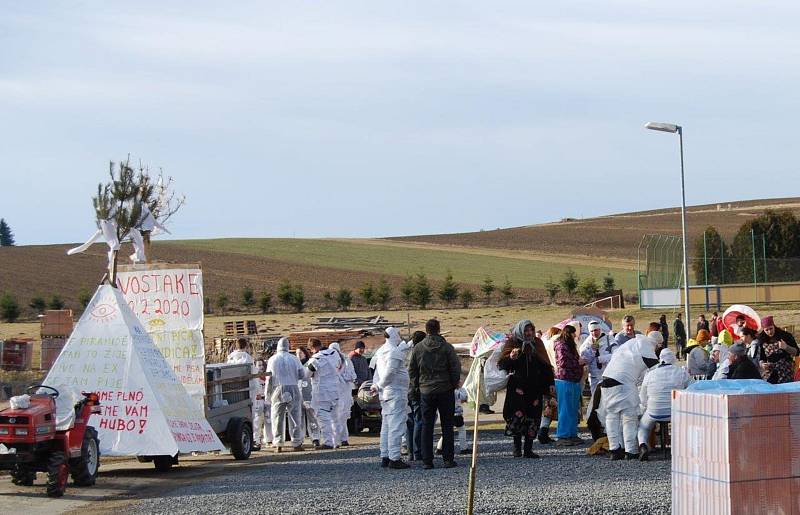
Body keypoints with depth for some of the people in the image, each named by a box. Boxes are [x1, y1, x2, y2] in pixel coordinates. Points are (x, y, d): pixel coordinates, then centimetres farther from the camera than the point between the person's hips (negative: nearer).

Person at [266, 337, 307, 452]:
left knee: (277, 417, 6)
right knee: (295, 417, 5)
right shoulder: (294, 358, 2)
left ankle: (278, 444, 4)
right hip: (293, 389, 0)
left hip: (278, 390, 0)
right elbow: (302, 375, 3)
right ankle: (296, 443, 4)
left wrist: (268, 393, 9)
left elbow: (269, 378, 1)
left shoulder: (272, 360, 2)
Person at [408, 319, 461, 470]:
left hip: (425, 391, 2)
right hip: (445, 390, -2)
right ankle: (448, 459, 3)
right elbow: (456, 368, -6)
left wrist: (416, 386, 15)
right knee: (447, 425, 5)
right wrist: (455, 384, 8)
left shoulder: (418, 348, 1)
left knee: (427, 426, 5)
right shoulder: (447, 347, -6)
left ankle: (427, 460, 2)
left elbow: (412, 370, 5)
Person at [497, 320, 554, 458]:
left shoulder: (537, 343, 14)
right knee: (518, 414, -14)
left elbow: (546, 365, 19)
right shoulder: (512, 343, 2)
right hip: (517, 387, -4)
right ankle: (517, 447, -5)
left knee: (533, 417, -1)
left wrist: (550, 383, 13)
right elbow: (501, 365, -3)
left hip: (535, 387, 4)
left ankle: (528, 449, 3)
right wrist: (511, 357, -23)